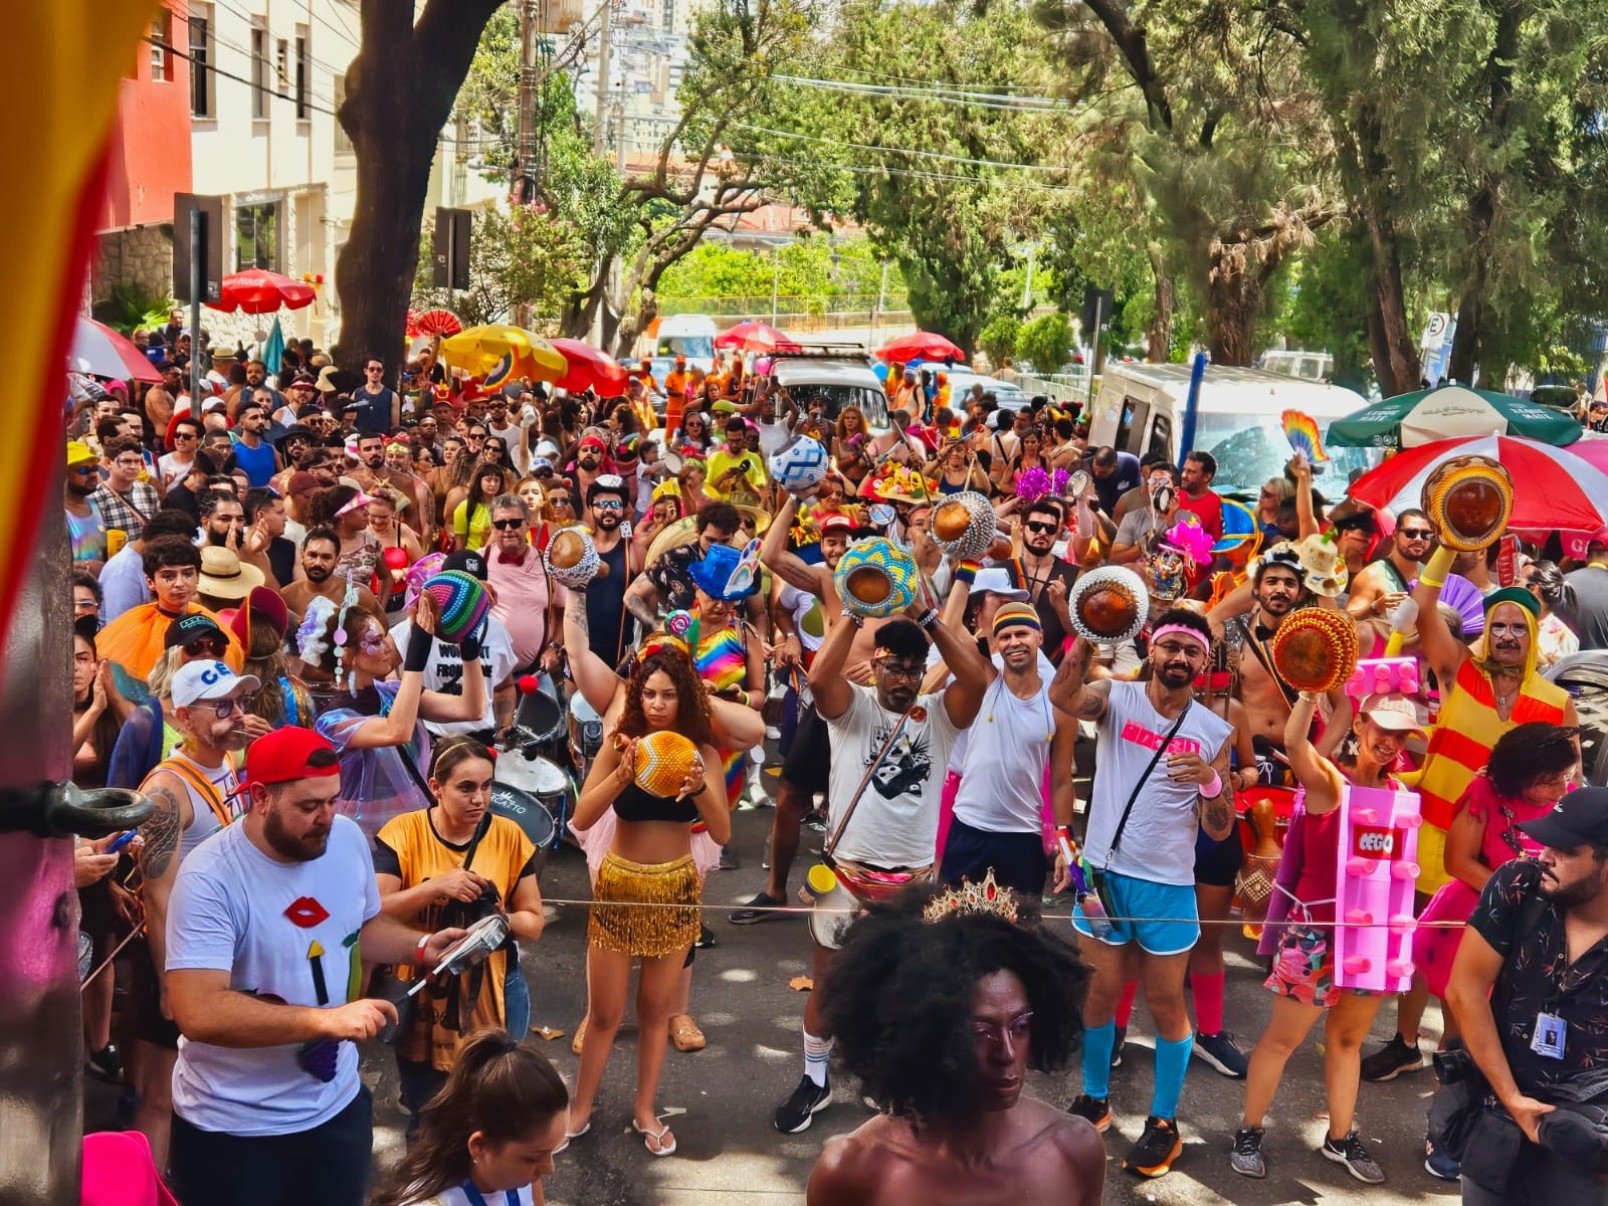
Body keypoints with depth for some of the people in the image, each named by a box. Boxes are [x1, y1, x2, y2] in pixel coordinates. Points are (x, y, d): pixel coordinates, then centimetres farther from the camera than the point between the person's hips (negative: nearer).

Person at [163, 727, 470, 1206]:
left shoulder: (348, 839, -4)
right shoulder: (210, 878, -24)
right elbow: (198, 1013, -31)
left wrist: (421, 946, -5)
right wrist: (326, 1019, -35)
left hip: (338, 1104, 6)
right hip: (233, 1125, -5)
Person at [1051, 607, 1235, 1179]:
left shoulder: (1216, 731, 0)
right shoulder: (1116, 697, -3)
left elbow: (1219, 830, -1)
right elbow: (1062, 695, -27)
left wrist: (1210, 781, -21)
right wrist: (1089, 637, -43)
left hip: (1168, 885, 0)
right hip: (1103, 872, 0)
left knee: (1166, 1005, 8)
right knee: (1101, 993, 13)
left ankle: (1164, 1122, 23)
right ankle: (1094, 1099, 32)